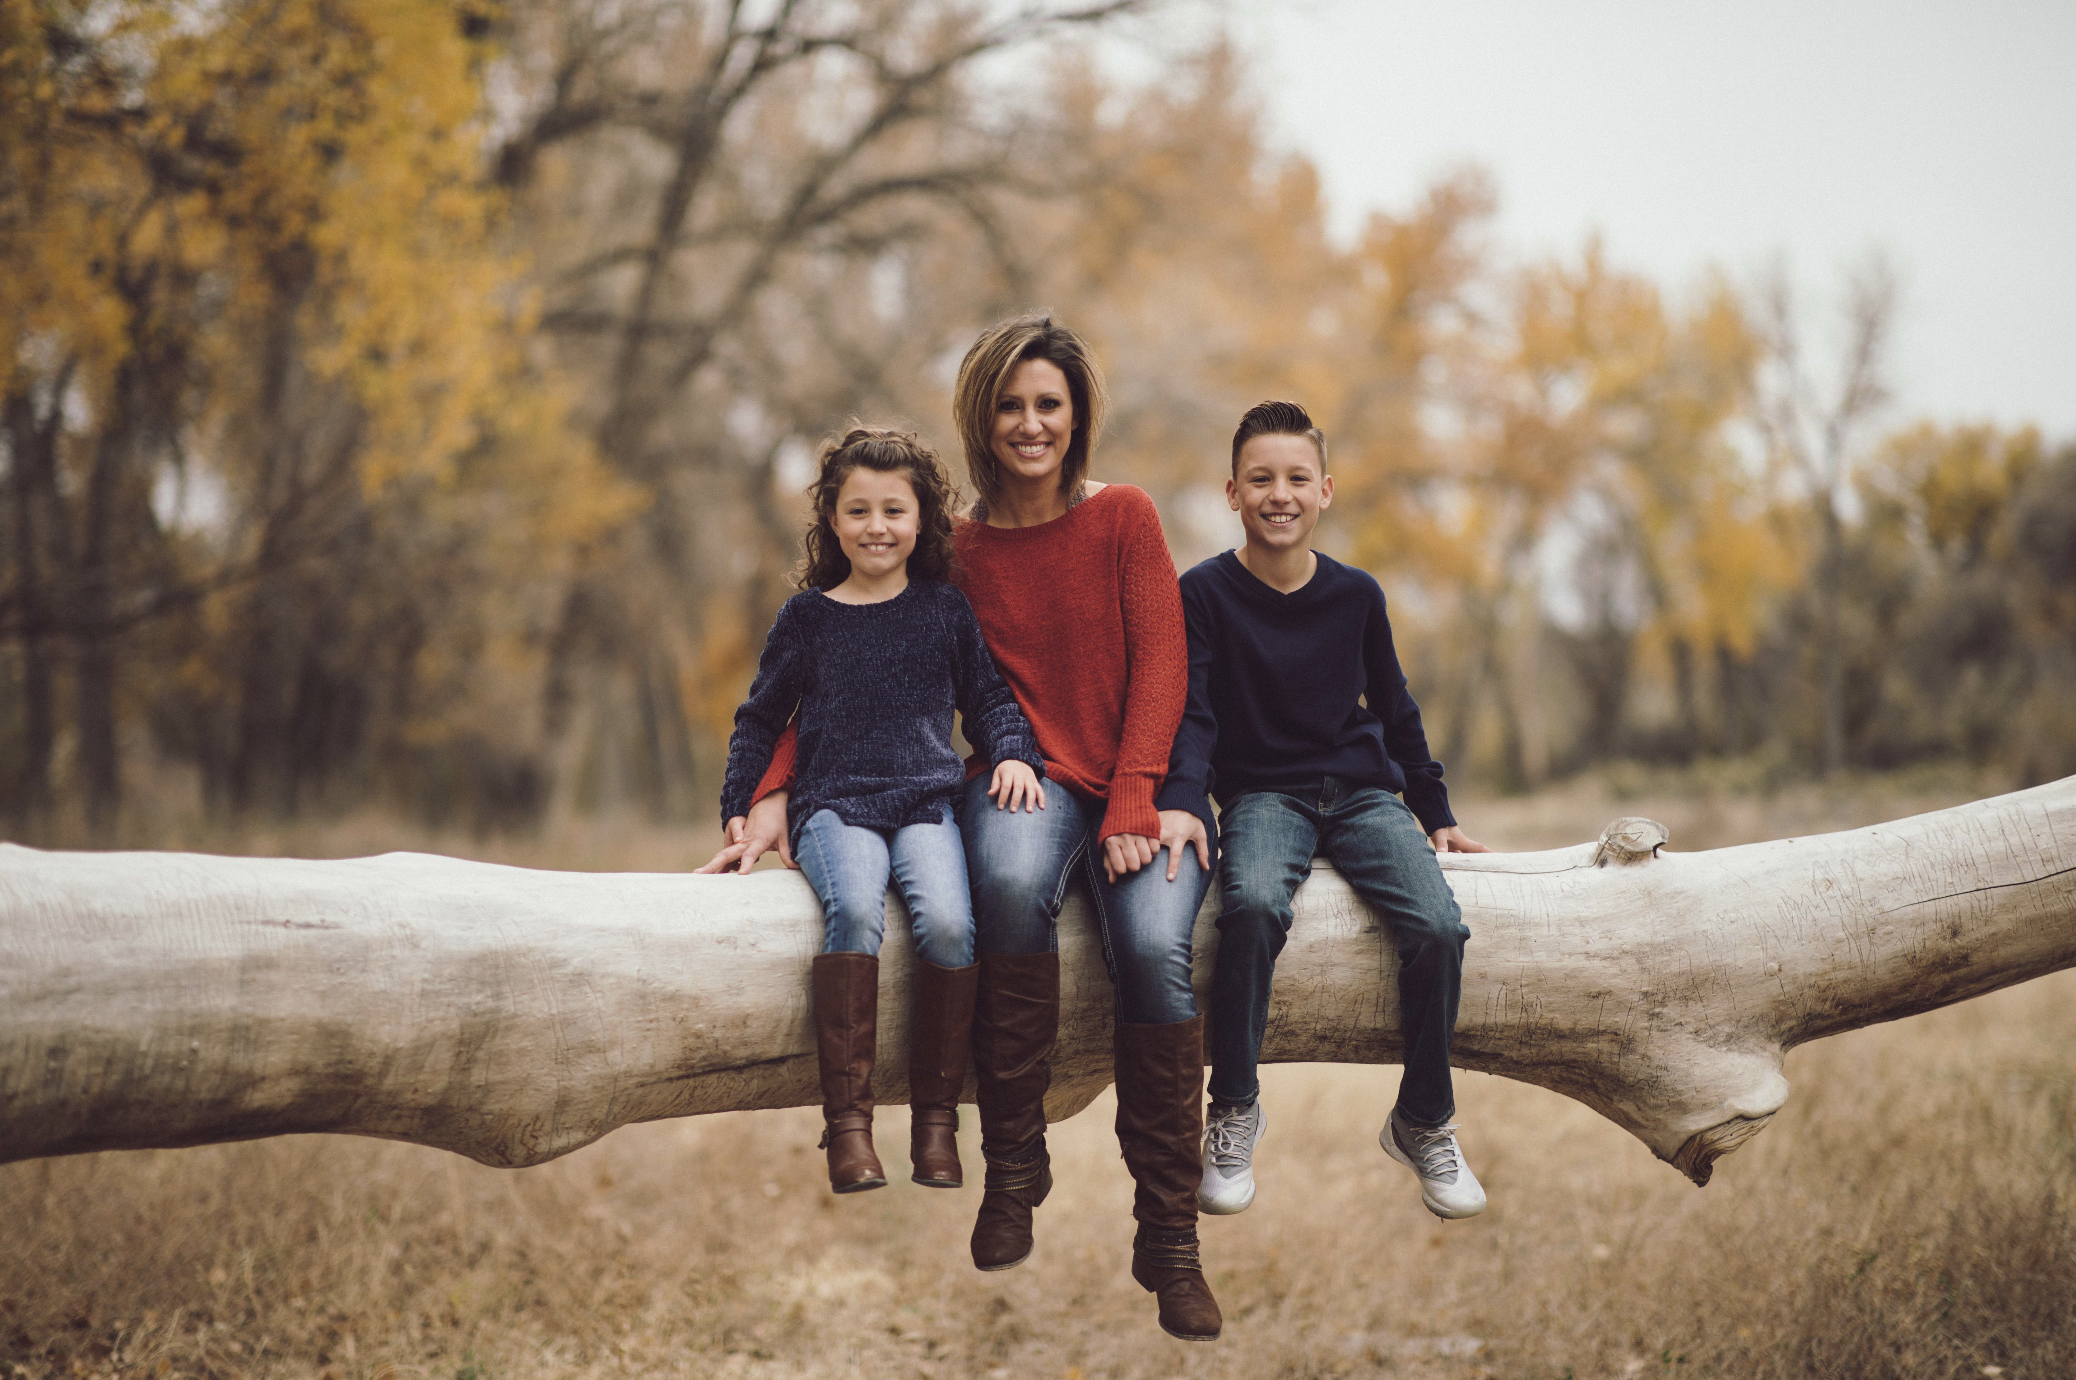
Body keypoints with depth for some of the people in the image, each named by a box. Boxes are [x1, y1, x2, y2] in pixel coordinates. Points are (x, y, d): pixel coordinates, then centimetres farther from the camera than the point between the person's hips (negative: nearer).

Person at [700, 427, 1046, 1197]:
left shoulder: (946, 611, 12)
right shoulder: (808, 616, 11)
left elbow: (990, 698, 19)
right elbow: (759, 721, 18)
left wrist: (1013, 755, -2)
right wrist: (740, 816, 12)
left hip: (926, 800, 1)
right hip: (833, 803, -1)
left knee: (948, 922, -29)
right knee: (854, 909, -33)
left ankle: (936, 1116, -16)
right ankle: (847, 1119, -30)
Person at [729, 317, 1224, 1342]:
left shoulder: (1123, 518, 5)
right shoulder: (959, 552, 8)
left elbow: (1160, 669, -2)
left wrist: (1133, 808, -15)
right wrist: (772, 793, -5)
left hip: (1144, 785, 0)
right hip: (1029, 781, 0)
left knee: (1156, 950, -30)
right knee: (1012, 883, -37)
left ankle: (1168, 1238, -18)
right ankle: (1012, 1170, -25)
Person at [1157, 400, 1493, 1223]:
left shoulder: (1356, 596, 7)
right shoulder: (1205, 593, -2)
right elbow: (1191, 715, -8)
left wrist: (1436, 815, 19)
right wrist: (1179, 804, -26)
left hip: (1363, 792, 3)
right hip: (1262, 794, -3)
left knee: (1438, 927, -22)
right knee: (1253, 906, -36)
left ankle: (1423, 1122, 0)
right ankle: (1233, 1110, -18)